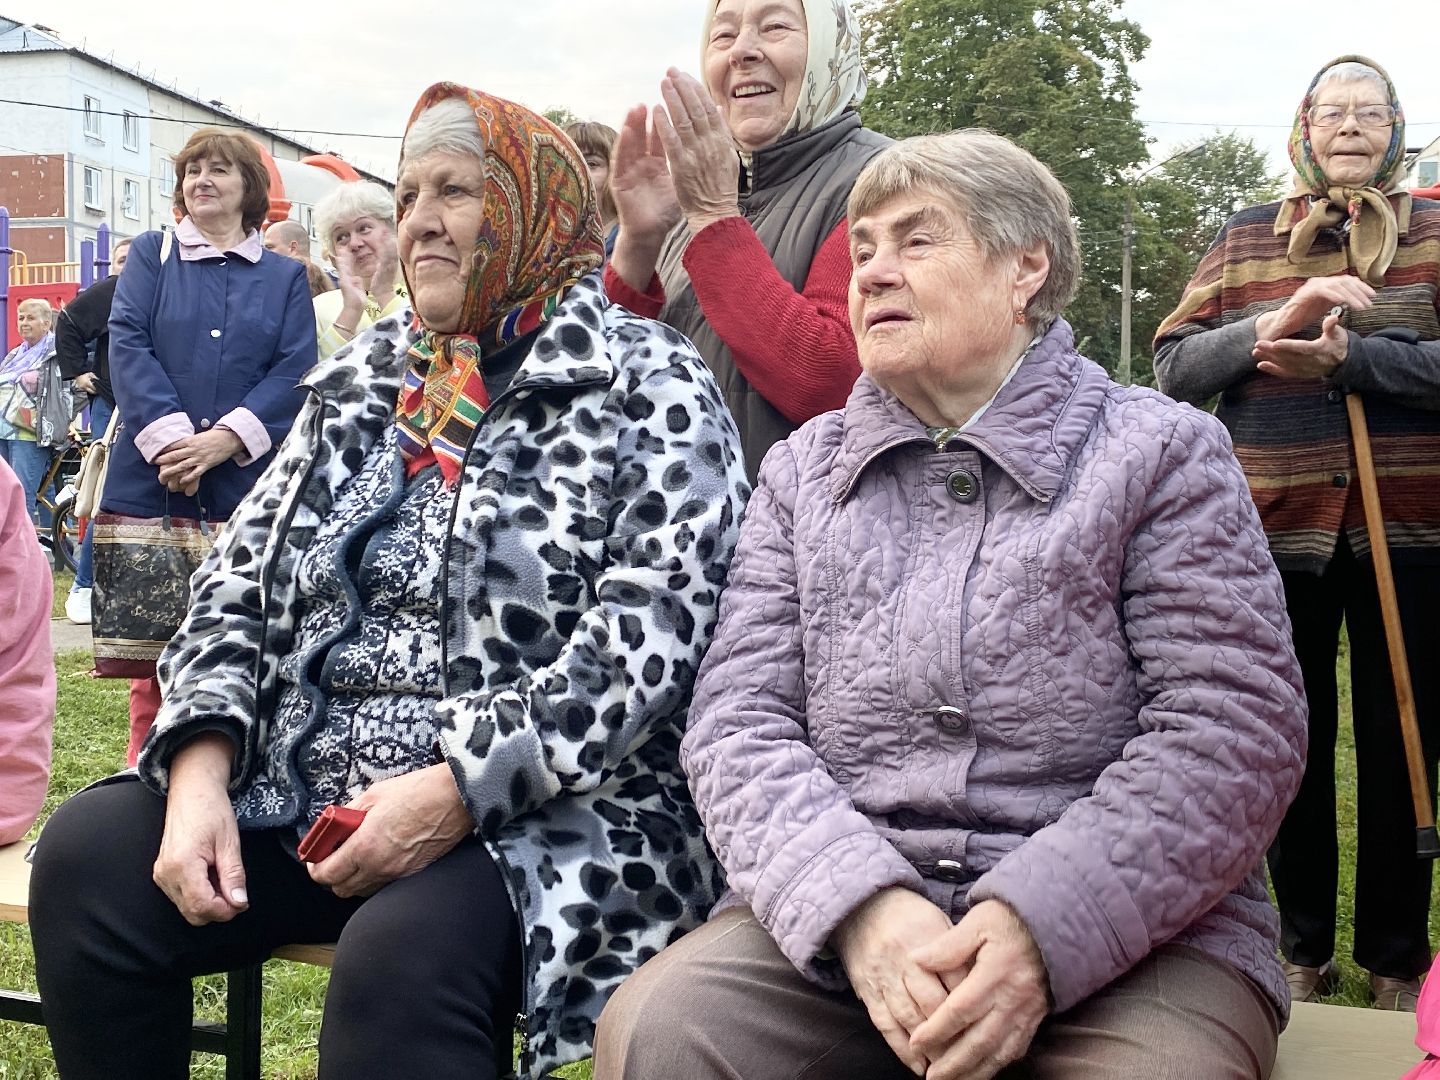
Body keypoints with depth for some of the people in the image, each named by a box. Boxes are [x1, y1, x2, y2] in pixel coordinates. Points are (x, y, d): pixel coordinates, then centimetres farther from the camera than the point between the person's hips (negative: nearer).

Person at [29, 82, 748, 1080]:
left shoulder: (648, 388, -3)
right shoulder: (360, 380, 16)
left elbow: (652, 626, -15)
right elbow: (240, 577, 12)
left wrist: (459, 792, -23)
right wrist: (201, 766, -5)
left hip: (540, 815, -6)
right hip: (299, 797, 6)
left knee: (402, 956, -34)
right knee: (89, 852, -13)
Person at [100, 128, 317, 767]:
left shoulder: (285, 277, 14)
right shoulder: (151, 256, 14)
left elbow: (295, 371, 1)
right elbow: (126, 343, 0)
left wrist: (223, 440, -13)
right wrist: (170, 437, -14)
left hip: (248, 483, 0)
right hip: (152, 481, 0)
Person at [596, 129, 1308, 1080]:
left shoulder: (1162, 451, 5)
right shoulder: (802, 471, 14)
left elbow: (1238, 726, -5)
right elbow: (738, 719, 5)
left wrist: (1042, 926, -18)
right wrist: (858, 903, -15)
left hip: (1128, 925, -2)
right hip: (835, 917, 3)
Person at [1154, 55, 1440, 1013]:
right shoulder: (1246, 239, 9)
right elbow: (1174, 366, 0)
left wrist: (1347, 358, -21)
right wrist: (1272, 327, -16)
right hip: (1276, 528, 1)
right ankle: (1304, 948, 26)